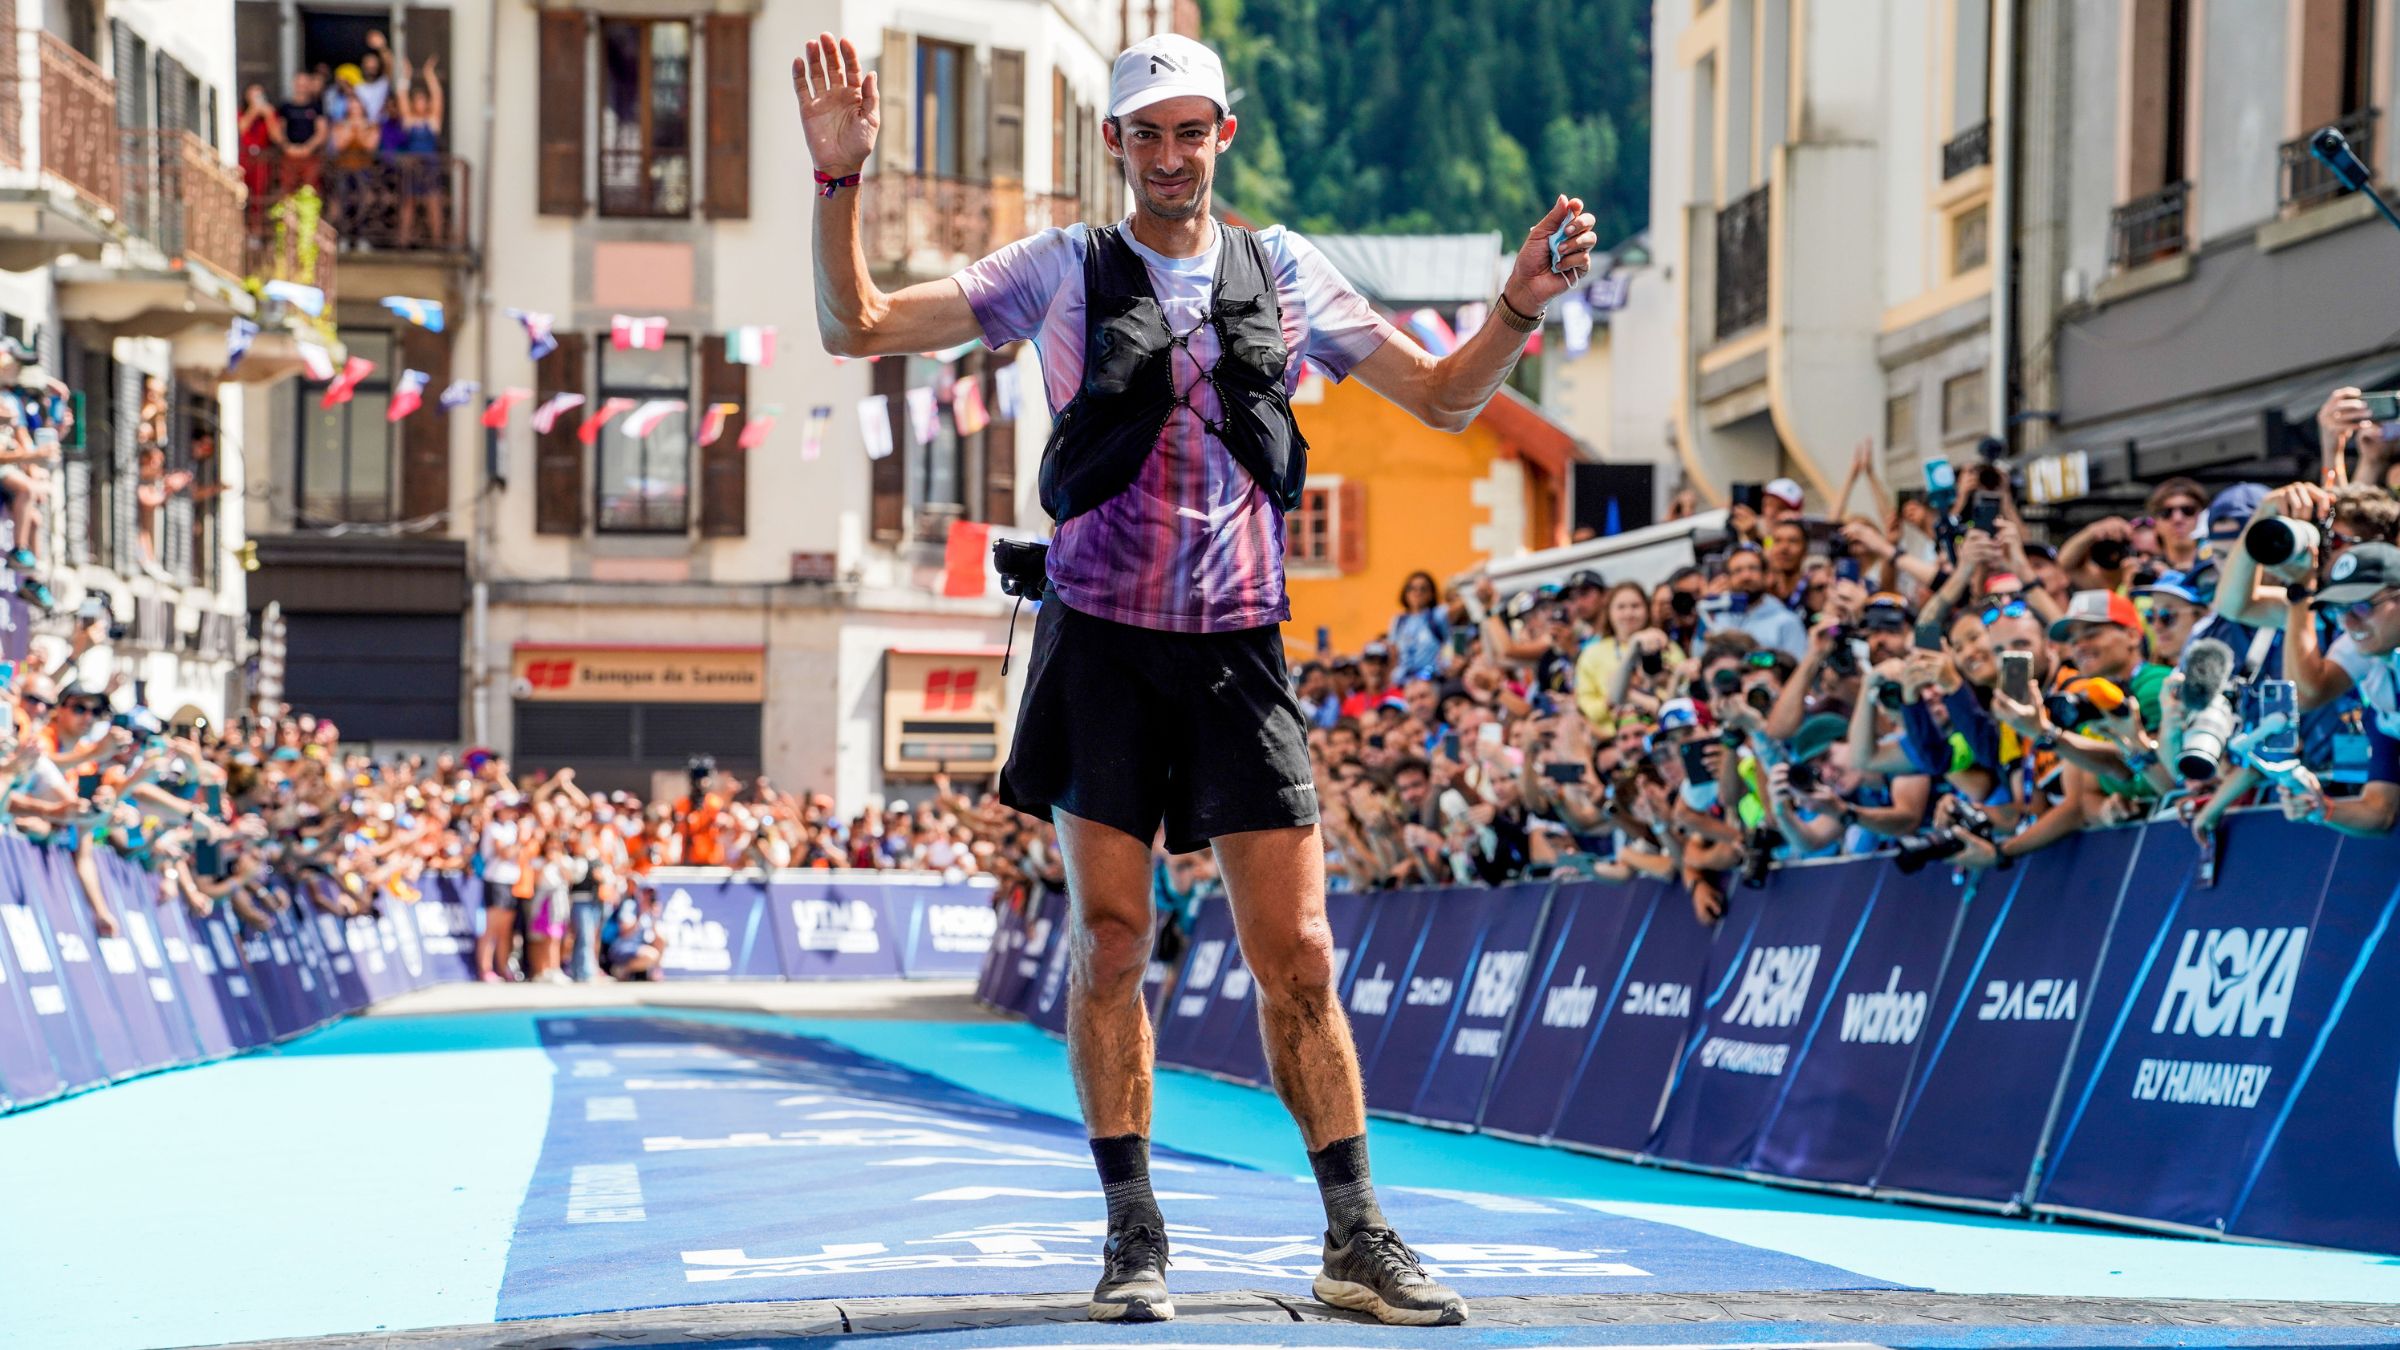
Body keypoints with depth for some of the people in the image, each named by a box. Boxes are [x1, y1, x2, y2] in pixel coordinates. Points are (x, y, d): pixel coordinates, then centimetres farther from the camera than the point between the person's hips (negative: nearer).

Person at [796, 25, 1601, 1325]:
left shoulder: (1282, 270, 10)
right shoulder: (1061, 268, 4)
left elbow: (1443, 398, 13)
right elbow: (858, 327, 0)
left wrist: (1520, 303, -5)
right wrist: (838, 179, -14)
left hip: (1239, 647, 1)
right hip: (1102, 643, -1)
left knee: (1297, 956, -1)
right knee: (1110, 939, -1)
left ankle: (1356, 1240, 6)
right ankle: (1133, 1239, 9)